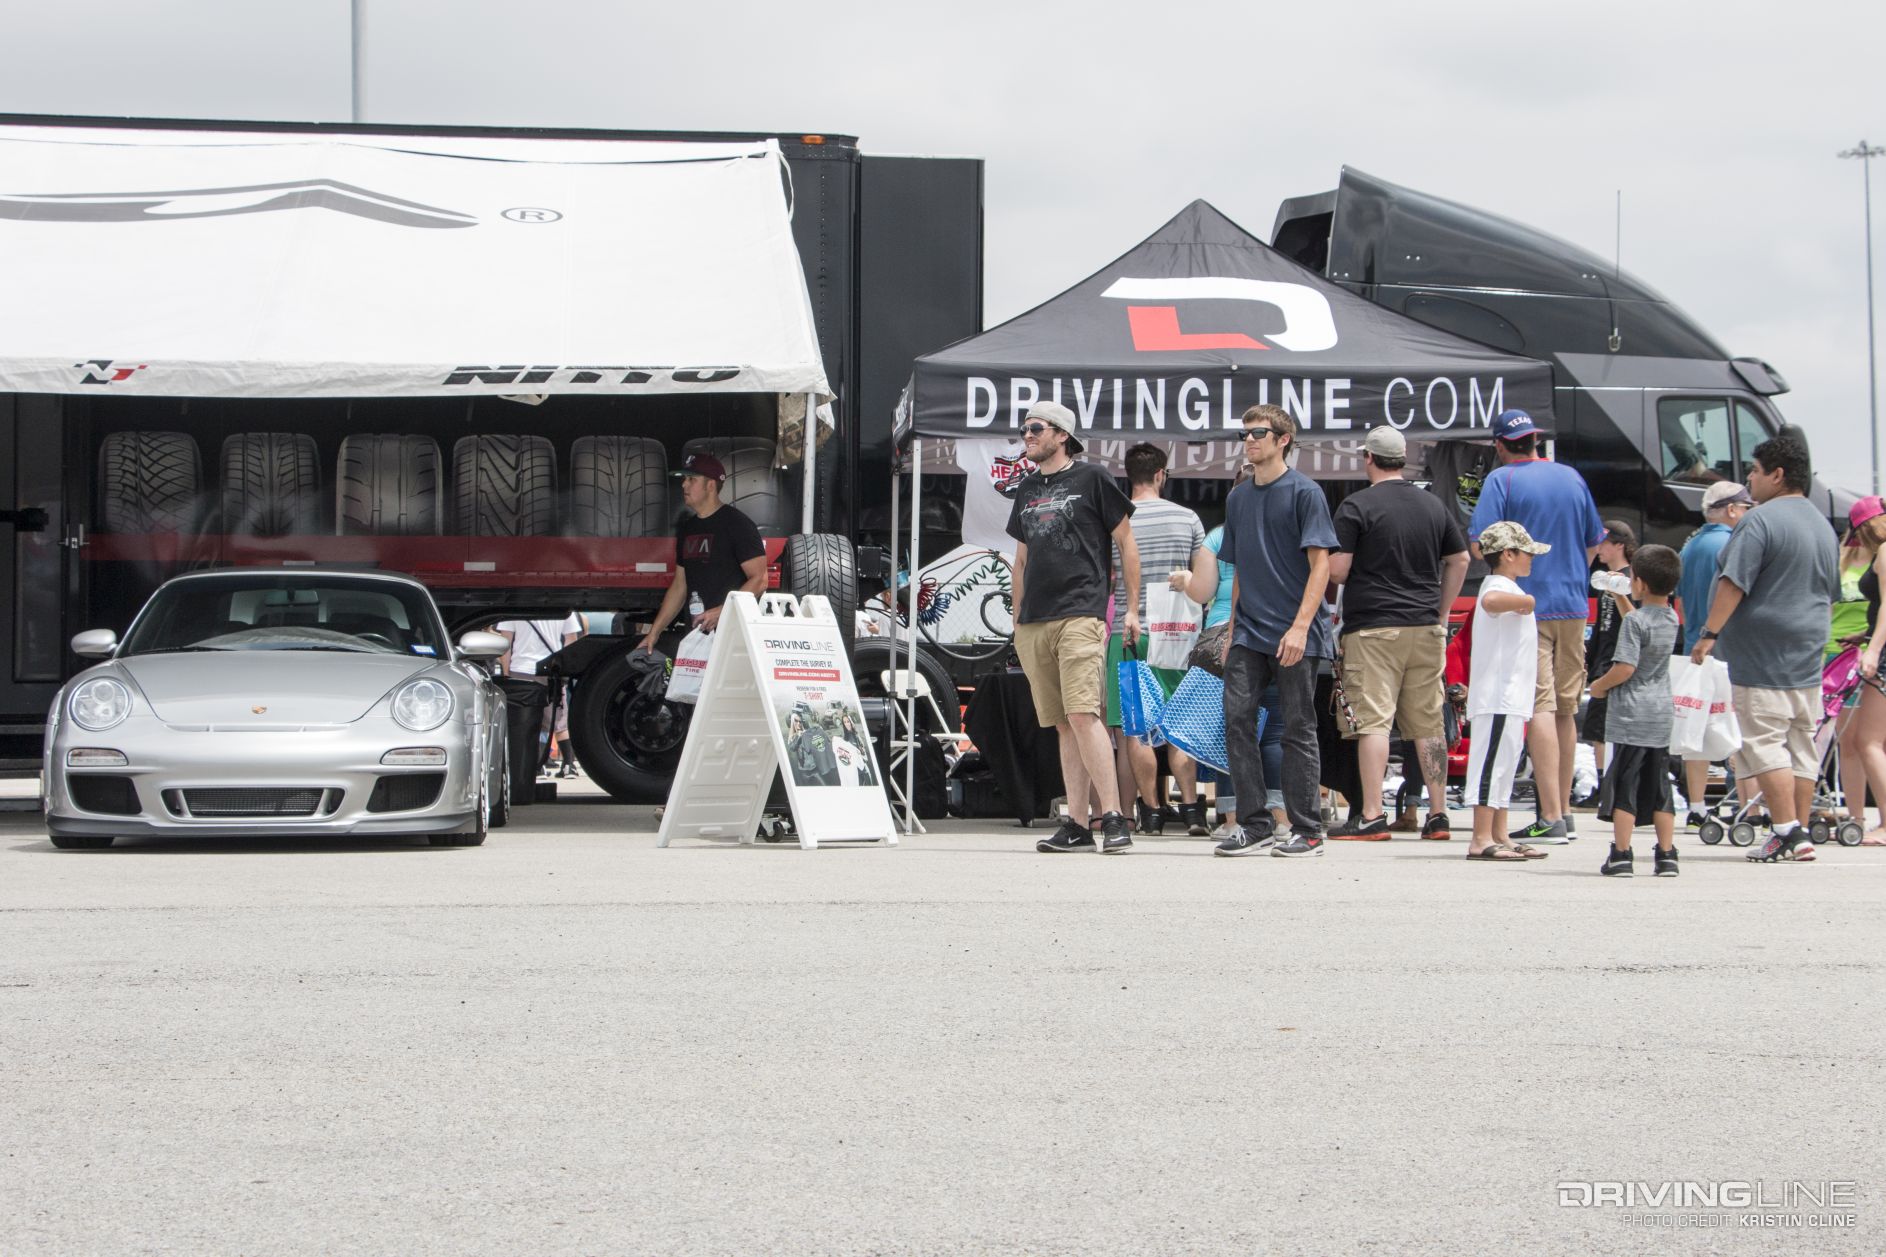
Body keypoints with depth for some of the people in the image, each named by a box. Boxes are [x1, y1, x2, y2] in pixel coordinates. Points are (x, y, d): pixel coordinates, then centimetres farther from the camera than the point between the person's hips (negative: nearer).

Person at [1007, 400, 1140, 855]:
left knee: (1082, 714, -18)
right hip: (1034, 624, 6)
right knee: (1064, 725, 5)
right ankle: (1077, 826, 4)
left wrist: (1132, 608, -1)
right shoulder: (1027, 490, 20)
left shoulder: (1090, 479, 3)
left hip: (1080, 615, -6)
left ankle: (1114, 820, -18)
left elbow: (1126, 542, 4)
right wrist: (1017, 621, 21)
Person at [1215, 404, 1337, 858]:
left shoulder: (1303, 492, -5)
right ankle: (1254, 826, 2)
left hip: (1296, 637, -6)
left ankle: (1307, 831, 8)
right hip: (1249, 633, 6)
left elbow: (1320, 564, -9)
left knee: (1298, 730, 0)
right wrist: (1232, 630, 15)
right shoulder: (1239, 498, 14)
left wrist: (1300, 626, -17)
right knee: (1236, 720, -4)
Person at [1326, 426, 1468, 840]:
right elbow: (1460, 561, 18)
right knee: (1428, 723, 10)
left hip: (1373, 627, -5)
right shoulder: (1433, 505, 11)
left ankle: (1373, 816, -10)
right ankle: (1438, 814, 11)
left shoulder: (1357, 506, -7)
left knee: (1373, 721, -6)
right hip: (1425, 628, 5)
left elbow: (1337, 571, -11)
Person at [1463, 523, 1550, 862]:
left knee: (1503, 764, 13)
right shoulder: (1500, 587, -14)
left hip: (1510, 697, 11)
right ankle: (1482, 840, -15)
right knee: (1492, 764, -12)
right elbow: (1490, 602, -40)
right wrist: (1526, 600, -26)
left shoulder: (1504, 587, 20)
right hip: (1498, 697, -11)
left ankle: (1499, 837, 18)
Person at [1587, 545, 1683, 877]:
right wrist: (1623, 599, 32)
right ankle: (1667, 855, 10)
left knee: (1623, 787, -3)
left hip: (1631, 716, -7)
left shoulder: (1634, 621, -14)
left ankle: (1621, 855, -4)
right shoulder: (1671, 619, 9)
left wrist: (1599, 685, -3)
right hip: (1662, 715, 7)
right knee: (1659, 788, 10)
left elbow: (1625, 667, -19)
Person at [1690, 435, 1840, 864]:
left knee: (1764, 743, -7)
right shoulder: (1823, 526, 15)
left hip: (1762, 658, -9)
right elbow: (1831, 594, 23)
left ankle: (1787, 831, -13)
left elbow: (1734, 583, -20)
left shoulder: (1762, 520, -14)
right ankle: (1801, 835, 11)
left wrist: (1710, 633, -15)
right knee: (1802, 745, 9)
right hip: (1806, 659, 9)